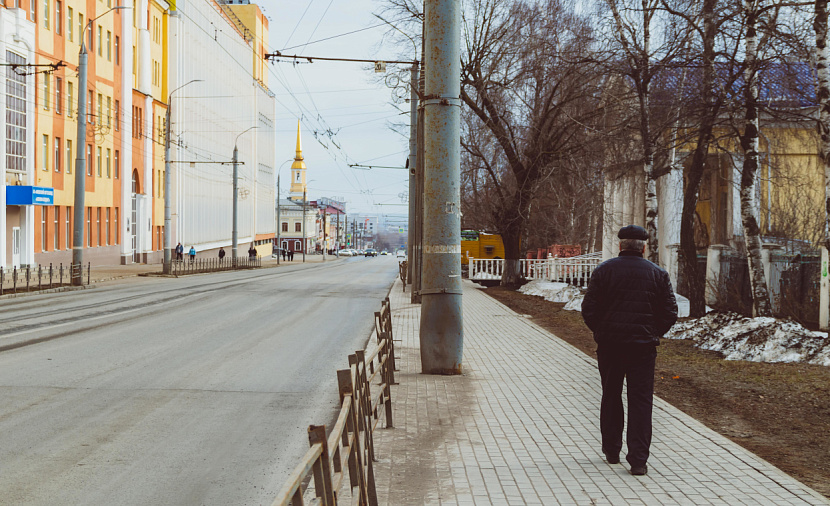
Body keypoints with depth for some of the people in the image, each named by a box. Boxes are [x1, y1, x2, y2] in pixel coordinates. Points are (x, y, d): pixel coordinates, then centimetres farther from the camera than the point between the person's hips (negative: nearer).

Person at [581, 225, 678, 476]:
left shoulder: (603, 270, -2)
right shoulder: (657, 274, 1)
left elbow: (589, 309, -6)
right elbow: (670, 313, -1)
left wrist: (601, 332, 9)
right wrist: (652, 335, 12)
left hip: (609, 344, 1)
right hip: (643, 346, 0)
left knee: (611, 396, 16)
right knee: (640, 400, 1)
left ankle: (611, 450, 26)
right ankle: (638, 459, -7)